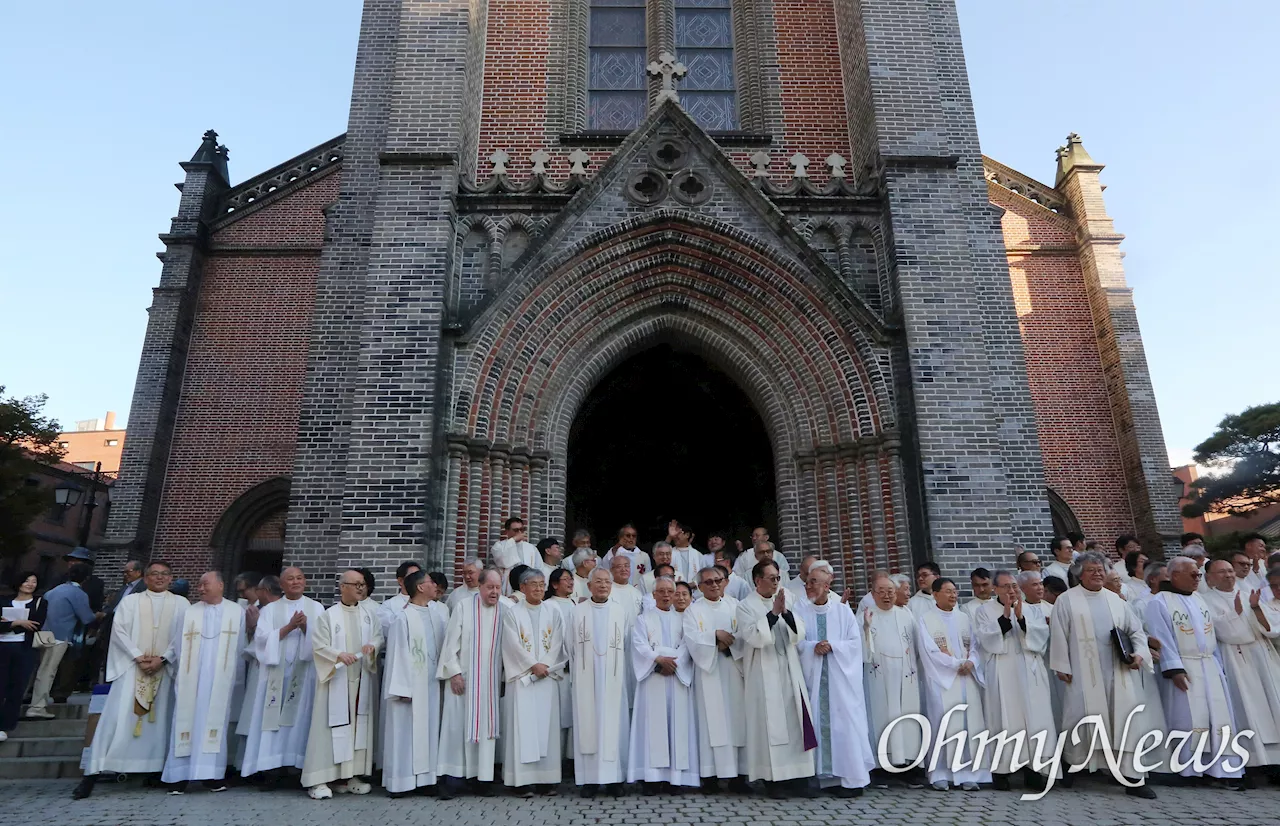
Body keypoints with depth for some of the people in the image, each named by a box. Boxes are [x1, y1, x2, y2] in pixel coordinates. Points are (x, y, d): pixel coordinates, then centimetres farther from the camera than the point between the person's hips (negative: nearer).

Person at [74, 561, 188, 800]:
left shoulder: (180, 604, 8)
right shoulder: (130, 600, 9)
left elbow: (183, 636, 1)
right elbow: (119, 630, 0)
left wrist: (162, 658, -12)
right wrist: (138, 656, -11)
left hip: (165, 668, 1)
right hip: (131, 666, 0)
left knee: (159, 719, 2)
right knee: (117, 717, -8)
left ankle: (152, 769, 9)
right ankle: (93, 773, -4)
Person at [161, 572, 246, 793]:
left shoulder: (237, 612, 5)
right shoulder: (190, 613, 8)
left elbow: (240, 648, 6)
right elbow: (180, 647, 9)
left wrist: (237, 676, 5)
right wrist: (178, 675, 5)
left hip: (220, 679, -1)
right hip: (191, 677, 1)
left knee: (215, 722, -1)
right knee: (188, 722, -1)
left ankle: (213, 774, 4)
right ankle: (183, 775, 4)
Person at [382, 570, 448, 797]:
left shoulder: (440, 611, 5)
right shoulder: (403, 618, -12)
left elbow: (448, 641, 10)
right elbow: (398, 653, -12)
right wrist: (401, 688, -15)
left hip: (431, 681, 6)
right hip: (410, 682, -6)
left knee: (429, 728, 10)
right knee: (406, 730, 2)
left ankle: (425, 776, 19)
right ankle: (400, 780, 12)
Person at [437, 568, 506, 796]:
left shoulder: (507, 611, -2)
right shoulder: (463, 609, -4)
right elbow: (451, 643, -2)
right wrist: (454, 672, -7)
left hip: (492, 681, 1)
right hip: (463, 678, -1)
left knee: (487, 725, 6)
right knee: (457, 725, 0)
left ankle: (483, 776, 17)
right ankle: (454, 777, 10)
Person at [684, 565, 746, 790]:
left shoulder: (735, 605, 10)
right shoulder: (693, 610, 6)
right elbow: (691, 639, -7)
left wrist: (728, 642, -14)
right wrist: (716, 634, -17)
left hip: (733, 670, 2)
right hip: (708, 671, -2)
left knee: (736, 718, -1)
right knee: (712, 719, -4)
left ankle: (737, 773, 4)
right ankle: (712, 773, -1)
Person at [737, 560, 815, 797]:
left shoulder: (787, 599, 8)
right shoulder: (746, 606, -2)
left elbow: (799, 633, 1)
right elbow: (753, 636, -16)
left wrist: (786, 612, -15)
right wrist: (773, 613, -19)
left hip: (789, 671, 4)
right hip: (763, 674, -4)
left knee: (796, 721, 2)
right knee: (769, 724, -1)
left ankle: (799, 776, 11)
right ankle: (772, 778, 9)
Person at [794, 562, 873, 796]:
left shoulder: (843, 611, 4)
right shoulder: (800, 609, 2)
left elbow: (855, 642, 1)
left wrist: (832, 646, -12)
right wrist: (813, 647, -18)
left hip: (840, 677, 0)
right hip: (813, 676, 1)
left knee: (844, 724, -3)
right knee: (819, 724, 2)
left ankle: (853, 779, 5)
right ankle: (828, 777, 11)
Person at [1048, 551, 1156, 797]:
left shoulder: (1115, 600, 14)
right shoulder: (1066, 600, 1)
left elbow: (1136, 630, 15)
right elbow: (1059, 635, -2)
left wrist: (1139, 653, -4)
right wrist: (1062, 666, -6)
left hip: (1119, 672, 4)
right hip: (1085, 673, -3)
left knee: (1128, 718, -3)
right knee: (1084, 717, 0)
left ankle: (1133, 778, 1)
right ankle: (1074, 763, 21)